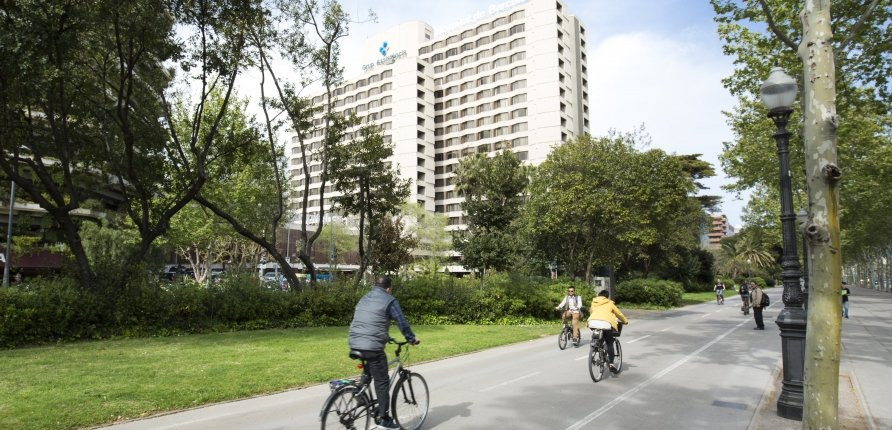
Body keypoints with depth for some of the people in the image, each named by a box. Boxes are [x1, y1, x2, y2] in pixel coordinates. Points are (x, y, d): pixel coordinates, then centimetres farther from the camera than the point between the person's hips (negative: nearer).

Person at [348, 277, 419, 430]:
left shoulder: (364, 299, 22)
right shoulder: (389, 301, 0)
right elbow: (402, 322, -4)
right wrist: (412, 339, 11)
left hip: (354, 343, 7)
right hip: (372, 346, -7)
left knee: (368, 372, 30)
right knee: (382, 382, 1)